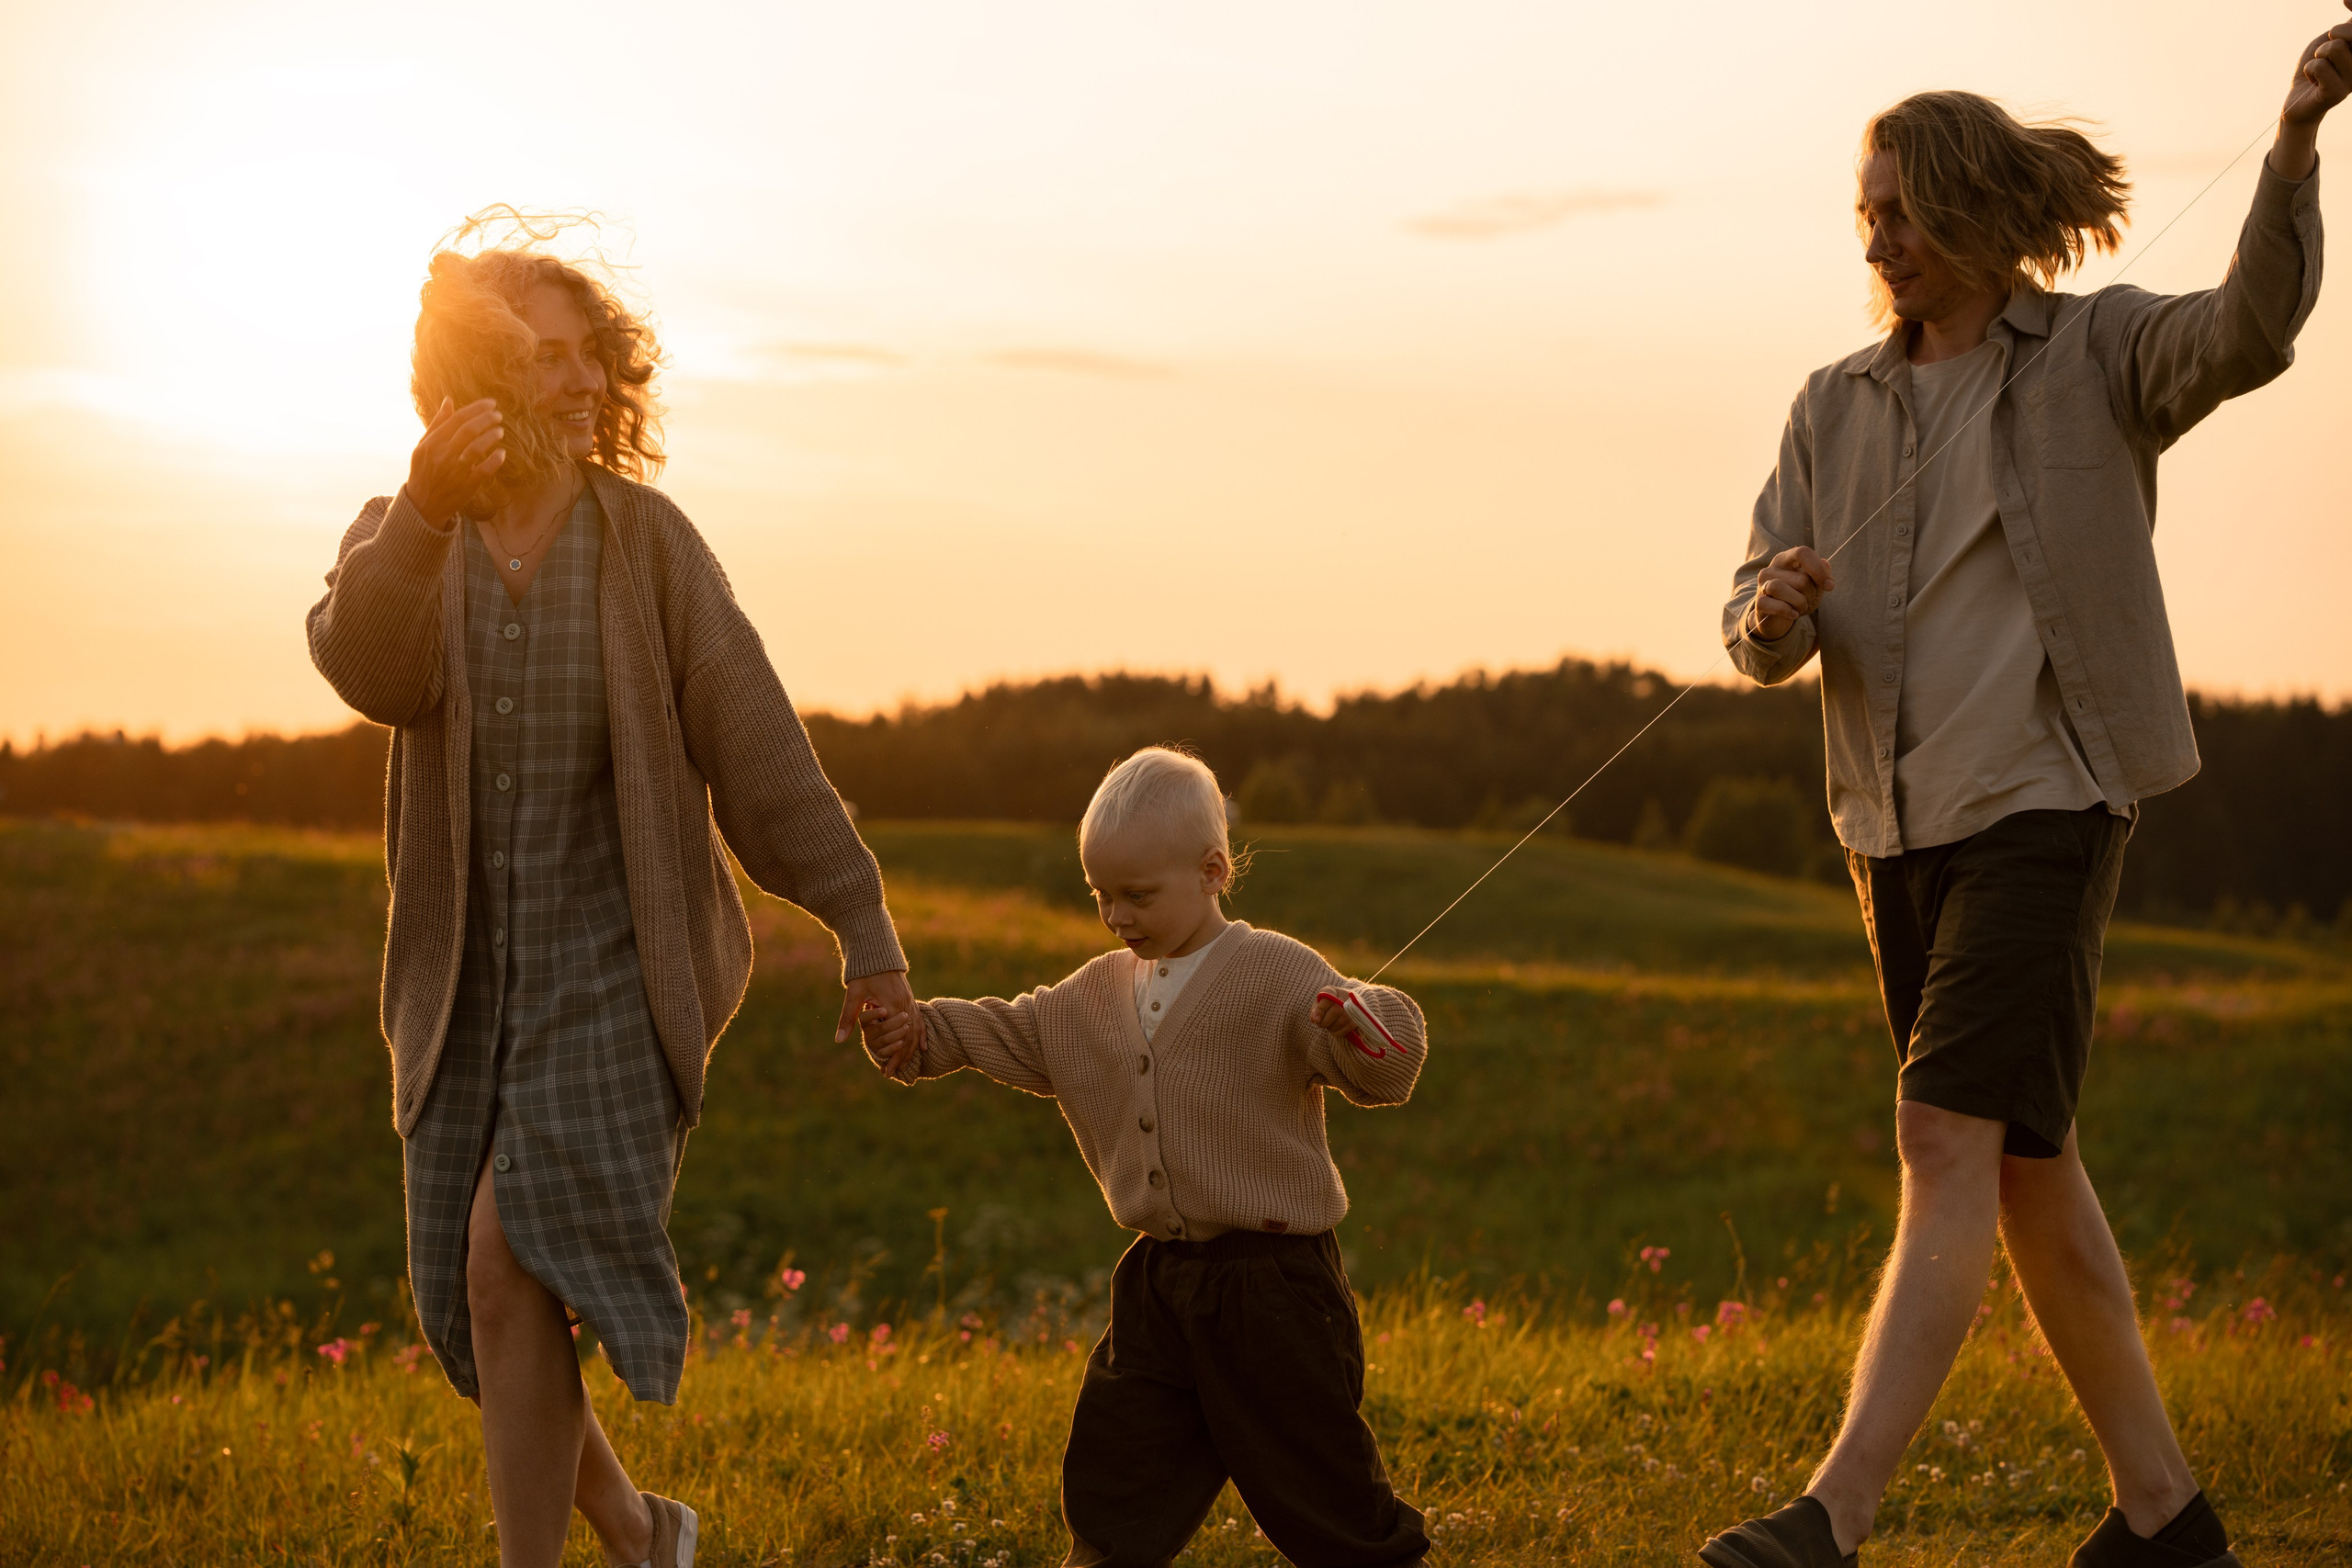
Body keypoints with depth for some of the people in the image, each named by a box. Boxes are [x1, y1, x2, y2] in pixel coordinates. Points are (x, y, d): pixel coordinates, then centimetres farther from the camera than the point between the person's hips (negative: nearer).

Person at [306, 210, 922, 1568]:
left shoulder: (645, 537, -2)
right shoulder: (398, 538, 3)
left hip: (618, 961, -3)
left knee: (511, 1264, -21)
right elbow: (368, 667, -21)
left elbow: (752, 739, -3)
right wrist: (427, 512, -39)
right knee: (478, 1309, 8)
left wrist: (864, 924, -6)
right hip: (469, 978, 4)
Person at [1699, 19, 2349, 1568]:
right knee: (2028, 1170, 12)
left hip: (2044, 803, -6)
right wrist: (1776, 612, -17)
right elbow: (1758, 623, 7)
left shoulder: (2099, 353, -2)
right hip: (1897, 823, 7)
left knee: (1950, 1147, -17)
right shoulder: (1836, 408, 11)